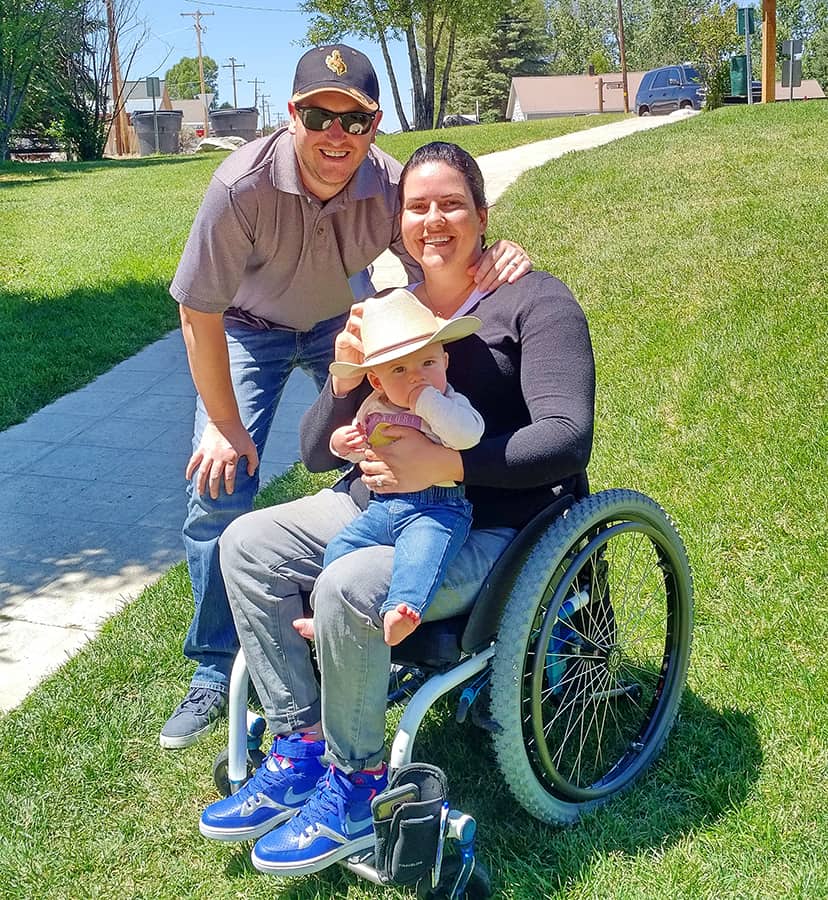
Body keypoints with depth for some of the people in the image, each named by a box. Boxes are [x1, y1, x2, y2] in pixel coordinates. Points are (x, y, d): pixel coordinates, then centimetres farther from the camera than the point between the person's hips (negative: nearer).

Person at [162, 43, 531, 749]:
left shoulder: (392, 186, -28)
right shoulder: (244, 185, -35)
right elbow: (200, 311, -24)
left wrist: (495, 262, -39)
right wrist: (224, 425, -18)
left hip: (342, 322, 2)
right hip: (249, 329, -1)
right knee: (219, 488, -10)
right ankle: (215, 671, 8)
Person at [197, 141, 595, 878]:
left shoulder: (532, 300, -7)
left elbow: (567, 436, -20)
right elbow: (317, 453, 7)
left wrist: (445, 464, -30)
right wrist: (346, 378, -14)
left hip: (498, 528, -7)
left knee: (348, 587, -30)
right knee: (248, 543, -6)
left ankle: (357, 787, -6)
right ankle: (301, 749, 1)